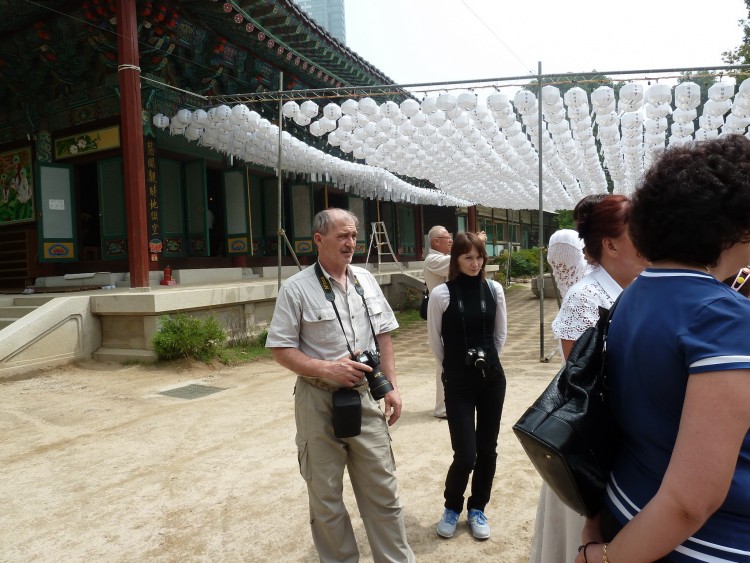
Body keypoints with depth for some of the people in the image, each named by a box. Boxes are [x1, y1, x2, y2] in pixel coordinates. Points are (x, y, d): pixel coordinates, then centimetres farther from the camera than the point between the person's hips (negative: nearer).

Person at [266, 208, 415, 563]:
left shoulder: (366, 281, 5)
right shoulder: (296, 289, -9)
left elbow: (383, 336, 11)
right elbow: (281, 350, -9)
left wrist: (391, 386, 5)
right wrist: (327, 369, -21)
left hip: (365, 395, 4)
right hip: (319, 400, -3)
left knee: (382, 488, 11)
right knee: (325, 495, 13)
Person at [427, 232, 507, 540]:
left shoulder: (494, 290, -2)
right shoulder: (442, 294, -12)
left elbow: (500, 334, 11)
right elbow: (434, 340, -1)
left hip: (492, 378, 3)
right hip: (458, 383, -3)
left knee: (487, 449, 11)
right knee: (465, 454, -3)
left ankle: (477, 509, 34)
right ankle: (452, 508, 26)